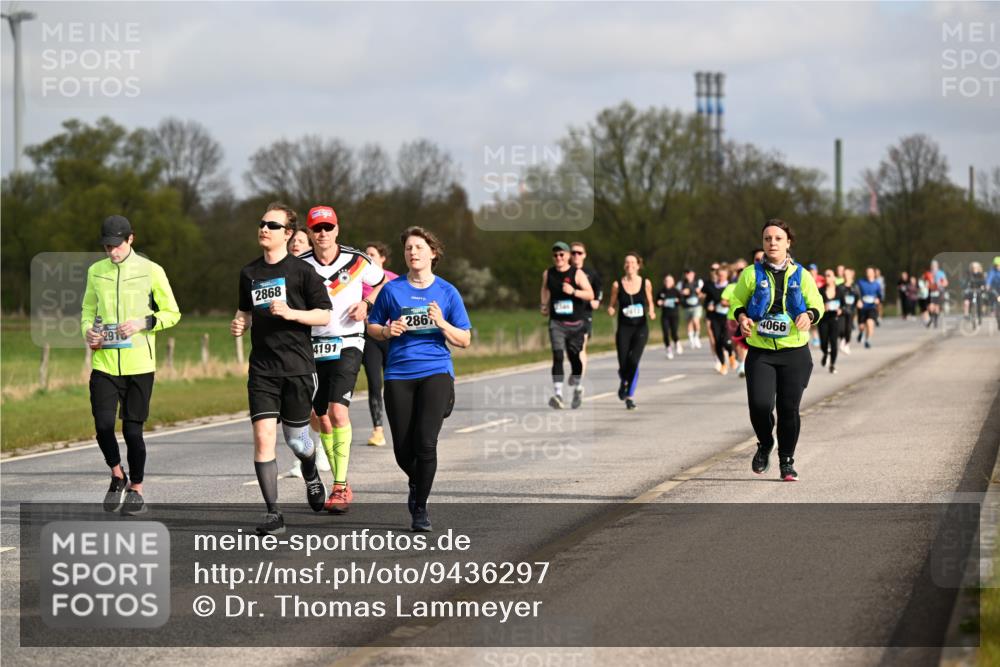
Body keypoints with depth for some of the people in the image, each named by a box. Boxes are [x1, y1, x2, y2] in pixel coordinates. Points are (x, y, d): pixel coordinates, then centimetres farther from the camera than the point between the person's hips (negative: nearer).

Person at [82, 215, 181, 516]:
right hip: (104, 363, 2)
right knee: (103, 425, -9)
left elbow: (172, 313, 2)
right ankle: (118, 476, 18)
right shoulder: (96, 271, 8)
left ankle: (136, 490, 18)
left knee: (132, 429, 1)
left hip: (139, 364, -2)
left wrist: (143, 323, -14)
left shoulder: (150, 271, -2)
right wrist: (88, 331, -1)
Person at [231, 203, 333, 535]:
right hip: (262, 369, 3)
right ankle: (273, 514, -8)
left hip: (297, 367, -3)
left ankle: (311, 473, 44)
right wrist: (239, 322, 4)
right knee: (263, 436, -11)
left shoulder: (302, 270, -4)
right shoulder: (249, 273, 10)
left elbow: (324, 316, -4)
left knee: (295, 438, 7)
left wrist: (290, 313, -18)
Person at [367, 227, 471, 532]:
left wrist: (441, 323, -11)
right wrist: (388, 331, -7)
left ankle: (420, 509, -1)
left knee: (425, 443, -15)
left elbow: (464, 340, 7)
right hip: (399, 374, 1)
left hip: (436, 372, -1)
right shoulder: (392, 289, 6)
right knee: (403, 450, 1)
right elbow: (372, 327, 14)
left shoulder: (447, 292, 5)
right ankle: (415, 483, 36)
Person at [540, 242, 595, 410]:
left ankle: (577, 387, 37)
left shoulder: (577, 274, -6)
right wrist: (544, 304, 20)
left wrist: (573, 291, -27)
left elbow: (590, 295, -13)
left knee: (574, 356, 8)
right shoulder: (548, 274, 4)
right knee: (557, 356, -16)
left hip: (576, 322, -1)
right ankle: (558, 394, -25)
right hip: (557, 322, 1)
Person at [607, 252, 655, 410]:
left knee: (633, 361, -19)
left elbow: (650, 302, 15)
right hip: (624, 328, 0)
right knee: (623, 365, -4)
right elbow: (612, 306, 8)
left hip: (641, 327, 0)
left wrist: (651, 312, -5)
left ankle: (630, 395, -7)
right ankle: (623, 382, 33)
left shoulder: (646, 283, 1)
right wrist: (611, 310, -15)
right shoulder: (617, 285, 0)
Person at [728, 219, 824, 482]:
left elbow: (817, 304, 10)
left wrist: (808, 315, -13)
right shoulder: (751, 274, 3)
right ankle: (765, 445, 15)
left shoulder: (800, 275, 6)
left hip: (794, 352, 1)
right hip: (760, 353, -1)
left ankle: (787, 461, 19)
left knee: (789, 408, 1)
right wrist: (742, 317, -13)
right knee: (759, 404, -16)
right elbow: (736, 302, 10)